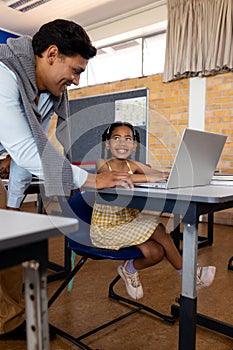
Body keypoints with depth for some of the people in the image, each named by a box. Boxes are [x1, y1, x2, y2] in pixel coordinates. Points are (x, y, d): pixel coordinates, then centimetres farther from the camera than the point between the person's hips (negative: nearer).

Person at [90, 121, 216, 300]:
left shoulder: (132, 165, 4)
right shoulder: (102, 164, -11)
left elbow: (162, 175, -6)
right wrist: (148, 178, -37)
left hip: (131, 219, 6)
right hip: (107, 227, -6)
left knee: (157, 253, -17)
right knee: (158, 230, -20)